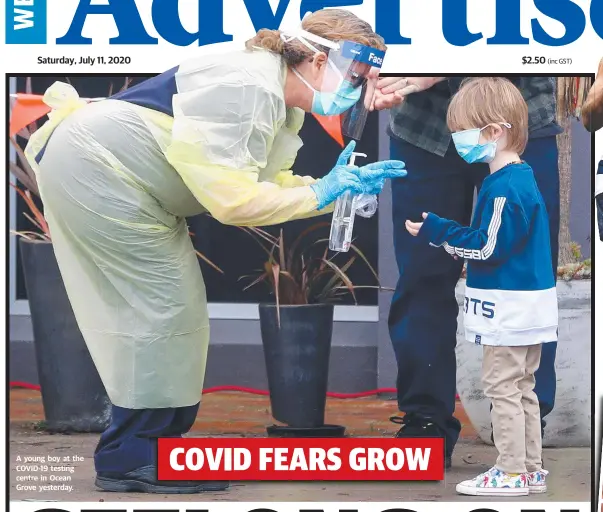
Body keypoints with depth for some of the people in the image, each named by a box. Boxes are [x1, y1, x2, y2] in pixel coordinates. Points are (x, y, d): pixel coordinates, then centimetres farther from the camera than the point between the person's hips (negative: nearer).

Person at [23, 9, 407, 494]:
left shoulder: (284, 104, 7)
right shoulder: (249, 87, -25)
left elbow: (269, 183, 8)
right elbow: (231, 199, -27)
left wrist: (343, 186, -2)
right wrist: (320, 193, -18)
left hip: (116, 181, 10)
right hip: (95, 168, -10)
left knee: (170, 305, 11)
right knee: (163, 306, -8)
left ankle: (155, 438, 19)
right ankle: (132, 458, 0)